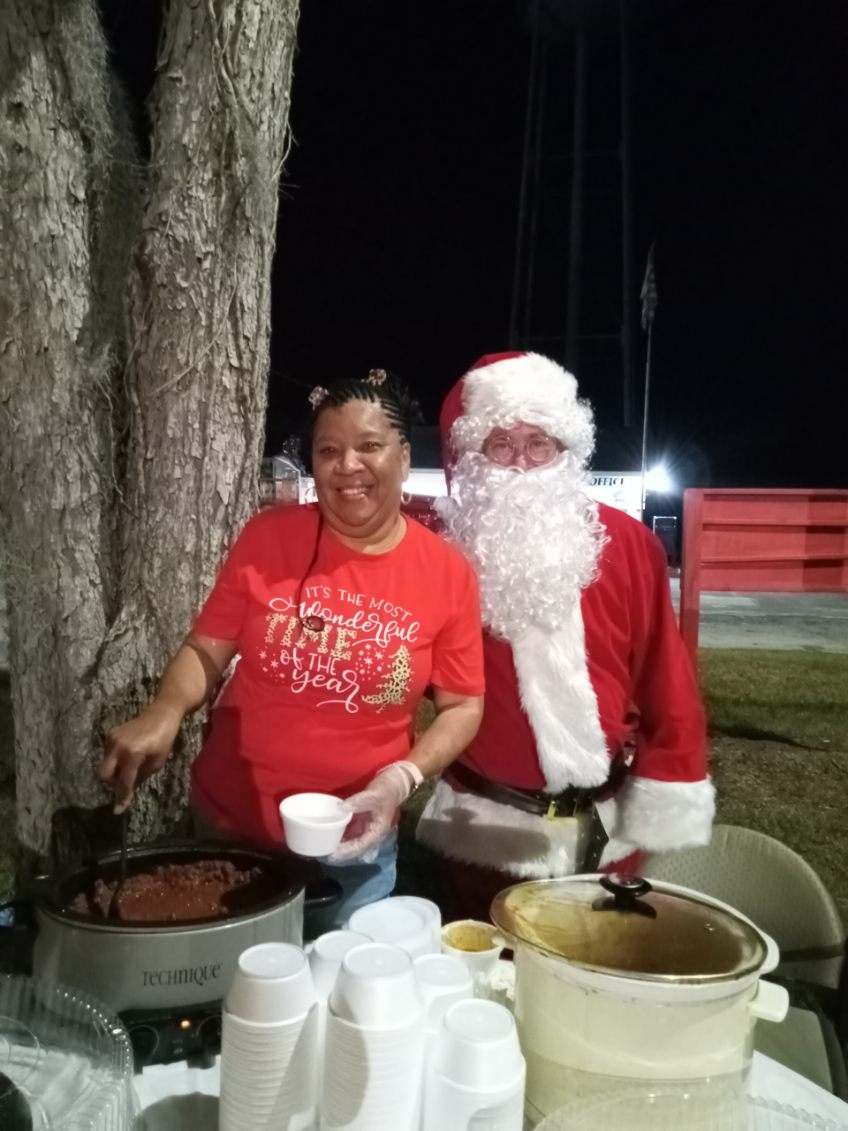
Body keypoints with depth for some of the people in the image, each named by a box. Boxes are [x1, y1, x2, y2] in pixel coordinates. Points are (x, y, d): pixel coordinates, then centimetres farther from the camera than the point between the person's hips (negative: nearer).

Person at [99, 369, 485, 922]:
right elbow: (207, 649, -3)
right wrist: (164, 714, -22)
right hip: (228, 824, 1)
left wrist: (402, 778, -18)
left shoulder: (448, 572, -9)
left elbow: (462, 706, -3)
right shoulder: (268, 536, -8)